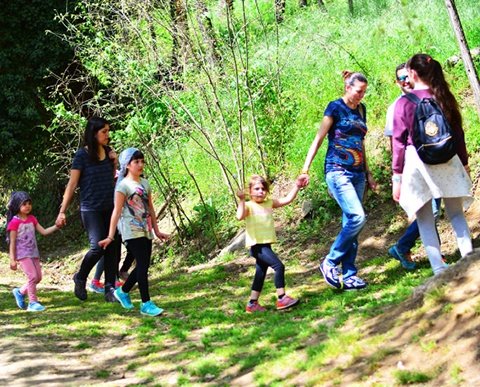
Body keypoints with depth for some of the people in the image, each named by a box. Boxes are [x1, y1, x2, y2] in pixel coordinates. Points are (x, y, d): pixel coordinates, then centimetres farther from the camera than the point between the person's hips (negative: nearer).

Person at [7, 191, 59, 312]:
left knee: (38, 277, 8)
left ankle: (20, 292, 28)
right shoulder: (14, 222, -12)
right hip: (22, 254, -7)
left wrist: (56, 226, -10)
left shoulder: (32, 219, 8)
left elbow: (44, 231, 5)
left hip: (34, 253, 7)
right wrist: (12, 260, -14)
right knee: (33, 276, -15)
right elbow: (12, 242, -11)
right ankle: (32, 303, -7)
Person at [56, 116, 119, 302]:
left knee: (111, 248, 0)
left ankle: (110, 289, 4)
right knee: (97, 247, -13)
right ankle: (80, 278, 12)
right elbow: (72, 184, -6)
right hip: (90, 209, -5)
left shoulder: (108, 152, 8)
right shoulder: (82, 155, -7)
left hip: (109, 208, 5)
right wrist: (62, 211, -9)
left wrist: (114, 164, 1)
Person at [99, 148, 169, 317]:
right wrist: (110, 236, -12)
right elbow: (117, 212, -10)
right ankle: (146, 303, -7)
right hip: (132, 231, -7)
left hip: (146, 231, 7)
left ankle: (122, 292, 28)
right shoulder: (123, 185, -7)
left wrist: (156, 231, 16)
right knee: (143, 265, -10)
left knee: (143, 265, 8)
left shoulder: (145, 183, 13)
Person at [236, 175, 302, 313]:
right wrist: (242, 200, -33)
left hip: (266, 245, 8)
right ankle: (281, 299, -14)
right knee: (279, 266, -17)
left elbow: (287, 199, 9)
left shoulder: (269, 203, 10)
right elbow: (240, 216, -29)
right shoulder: (249, 206, -9)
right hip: (257, 245, -8)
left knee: (261, 274, 14)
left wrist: (297, 186, 1)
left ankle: (253, 304, 24)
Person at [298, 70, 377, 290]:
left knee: (351, 224, 5)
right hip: (337, 171, -7)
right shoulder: (335, 107, -5)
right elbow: (318, 139, -6)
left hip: (357, 173, 7)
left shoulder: (361, 110, 14)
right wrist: (305, 169, -12)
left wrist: (368, 173, 22)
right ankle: (330, 263, -8)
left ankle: (348, 275, 9)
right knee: (357, 217, -20)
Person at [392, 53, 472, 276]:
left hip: (416, 163, -3)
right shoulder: (444, 98, 5)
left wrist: (397, 176, -1)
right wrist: (464, 162, 20)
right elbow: (458, 133, 10)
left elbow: (399, 142, -5)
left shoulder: (404, 103, -5)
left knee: (425, 219, 4)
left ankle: (439, 269, -3)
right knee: (456, 213, 13)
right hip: (447, 161, 3)